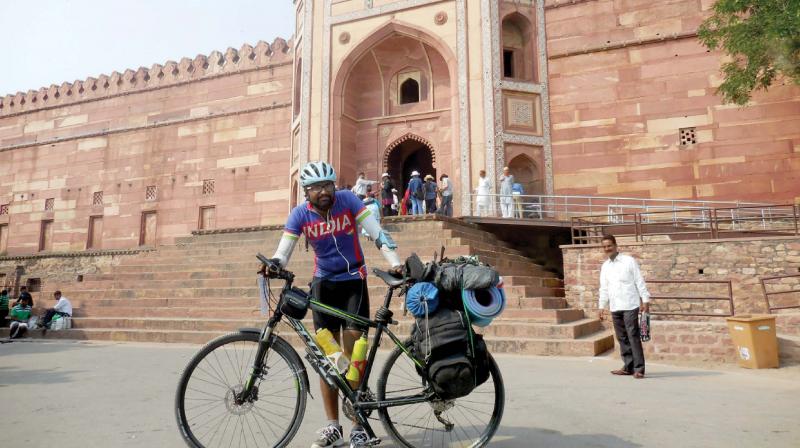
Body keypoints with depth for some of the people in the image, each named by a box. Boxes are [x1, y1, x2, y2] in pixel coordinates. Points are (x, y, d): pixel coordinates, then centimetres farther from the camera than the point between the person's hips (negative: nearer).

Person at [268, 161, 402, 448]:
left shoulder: (347, 201, -12)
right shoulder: (300, 214, -7)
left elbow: (377, 233, -16)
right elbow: (284, 250, -11)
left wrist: (394, 263, -28)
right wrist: (273, 264, -34)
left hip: (353, 281, -2)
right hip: (323, 284, 3)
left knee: (353, 354, -6)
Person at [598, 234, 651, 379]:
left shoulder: (629, 261, -4)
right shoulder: (605, 266, 12)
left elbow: (639, 281, -5)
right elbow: (604, 288, 15)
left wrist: (645, 300, -9)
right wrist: (601, 306, 12)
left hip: (630, 306, -5)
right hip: (615, 307, 6)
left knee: (633, 337, -6)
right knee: (622, 338, 10)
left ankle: (639, 368, -2)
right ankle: (628, 367, 18)